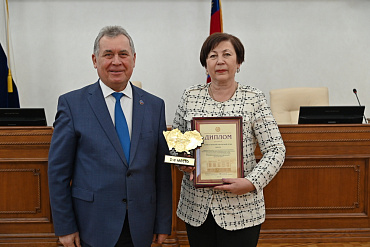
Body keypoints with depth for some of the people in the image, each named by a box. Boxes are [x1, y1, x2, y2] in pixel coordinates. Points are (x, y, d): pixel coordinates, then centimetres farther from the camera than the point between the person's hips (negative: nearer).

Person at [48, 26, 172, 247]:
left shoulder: (155, 106, 4)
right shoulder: (72, 104, -4)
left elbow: (163, 169, 4)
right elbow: (58, 170, -3)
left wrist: (163, 224, 3)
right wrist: (64, 226, -5)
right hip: (93, 228, -2)